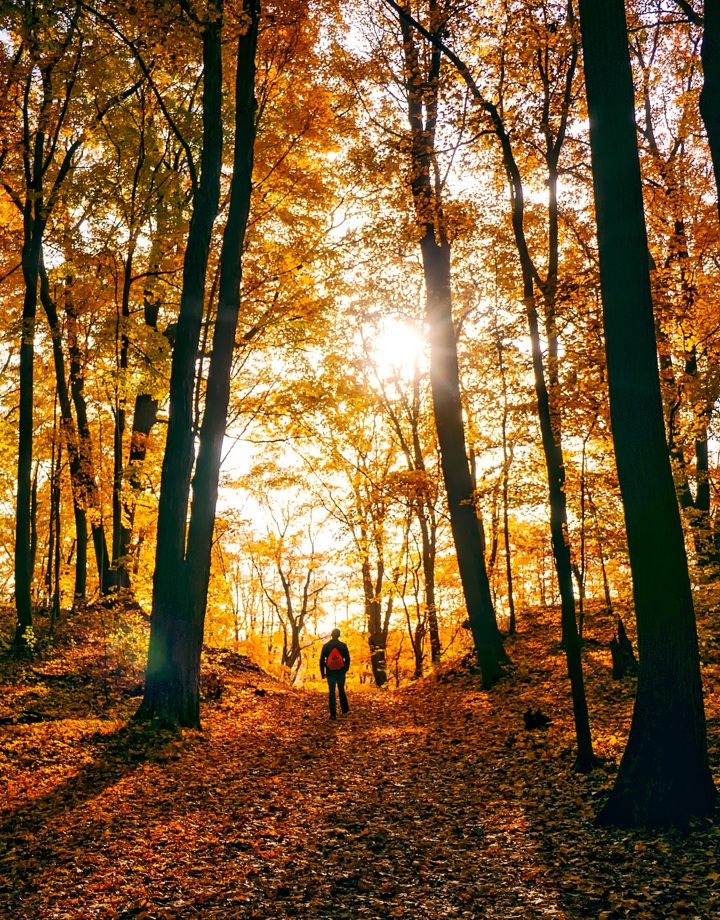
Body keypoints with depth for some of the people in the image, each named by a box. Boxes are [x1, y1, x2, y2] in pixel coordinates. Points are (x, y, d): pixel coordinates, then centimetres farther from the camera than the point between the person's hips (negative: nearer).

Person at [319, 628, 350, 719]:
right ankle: (345, 709, 24)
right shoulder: (343, 646, -2)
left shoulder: (326, 646, -1)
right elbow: (347, 659, 2)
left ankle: (333, 713, -6)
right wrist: (346, 669, 17)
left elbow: (322, 660, -1)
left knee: (331, 692, 1)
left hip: (330, 672, -1)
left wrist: (322, 672, 7)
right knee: (341, 690, 18)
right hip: (341, 672, 1)